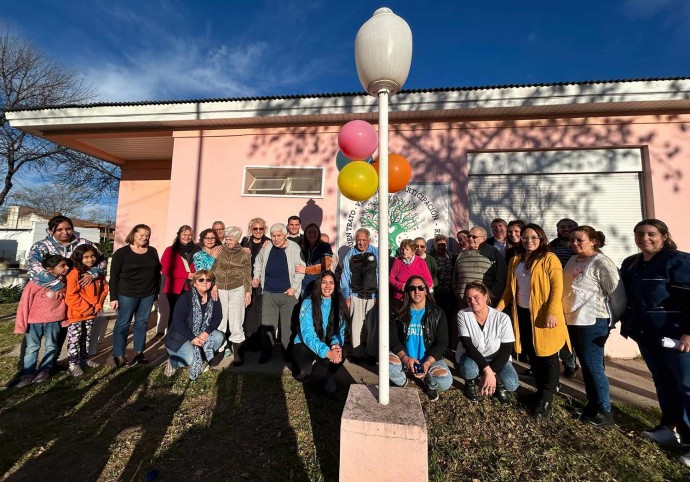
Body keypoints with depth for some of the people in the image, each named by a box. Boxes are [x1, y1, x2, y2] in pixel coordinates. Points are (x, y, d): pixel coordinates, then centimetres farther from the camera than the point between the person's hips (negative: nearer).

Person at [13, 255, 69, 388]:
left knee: (51, 346, 6)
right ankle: (28, 374, 15)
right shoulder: (35, 282, -15)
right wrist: (21, 324, -7)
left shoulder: (63, 282, -3)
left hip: (53, 320, 3)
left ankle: (44, 370, 20)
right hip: (34, 320, -2)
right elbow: (24, 303, -9)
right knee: (32, 348, 5)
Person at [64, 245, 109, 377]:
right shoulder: (74, 274, -17)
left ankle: (84, 358, 32)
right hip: (76, 314, -6)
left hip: (92, 313, 6)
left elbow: (104, 289, 6)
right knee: (74, 338, 3)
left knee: (86, 337, 18)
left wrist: (98, 306, -5)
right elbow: (71, 297, -18)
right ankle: (73, 363, 15)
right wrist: (87, 309, -17)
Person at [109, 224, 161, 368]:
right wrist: (113, 297, -9)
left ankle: (139, 352, 22)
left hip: (148, 294, 4)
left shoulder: (152, 251, 7)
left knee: (142, 322, 11)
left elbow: (157, 272, 11)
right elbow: (114, 276, -6)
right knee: (123, 323, 4)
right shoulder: (122, 252, -5)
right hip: (127, 294, -4)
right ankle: (118, 355, 15)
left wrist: (157, 291, 9)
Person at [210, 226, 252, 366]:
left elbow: (247, 274, 2)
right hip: (221, 289, 2)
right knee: (220, 320, 4)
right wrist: (214, 285, -3)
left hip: (237, 289, -2)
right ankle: (222, 348, 19)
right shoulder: (220, 252, 4)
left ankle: (237, 353, 6)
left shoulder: (244, 254, 0)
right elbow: (214, 269, 8)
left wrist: (248, 291, -1)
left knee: (236, 323, -3)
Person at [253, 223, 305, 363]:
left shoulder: (294, 248, -7)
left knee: (288, 325, 8)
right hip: (268, 293, 3)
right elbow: (258, 262, 21)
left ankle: (287, 353, 25)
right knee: (266, 324, 10)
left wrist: (294, 287, -12)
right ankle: (266, 352, 27)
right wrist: (256, 277, 10)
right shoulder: (266, 248, 4)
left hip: (288, 294, -3)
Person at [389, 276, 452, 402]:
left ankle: (430, 385, 12)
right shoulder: (400, 314, -1)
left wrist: (428, 362, -22)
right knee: (386, 361, -29)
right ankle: (401, 382, 8)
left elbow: (442, 342, -6)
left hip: (430, 358, 0)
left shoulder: (437, 314, -3)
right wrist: (405, 358, -23)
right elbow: (393, 340, -4)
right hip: (404, 357, 1)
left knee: (445, 382, -29)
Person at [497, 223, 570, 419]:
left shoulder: (549, 259, -6)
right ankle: (541, 391, 31)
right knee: (532, 355, 15)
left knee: (547, 356, 4)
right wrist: (500, 306, 4)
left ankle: (546, 399, 15)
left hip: (543, 315, -5)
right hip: (522, 314, 6)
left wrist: (552, 312, -23)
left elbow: (557, 287, -14)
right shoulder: (515, 261, 11)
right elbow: (510, 288, 14)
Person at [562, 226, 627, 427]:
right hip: (573, 320, 7)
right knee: (586, 364, 15)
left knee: (593, 365, 0)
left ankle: (603, 412, 14)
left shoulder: (601, 262, -13)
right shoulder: (573, 261, 10)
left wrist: (613, 320, -4)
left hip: (592, 321, -7)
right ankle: (593, 405, 28)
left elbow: (617, 293, -12)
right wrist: (563, 313, 14)